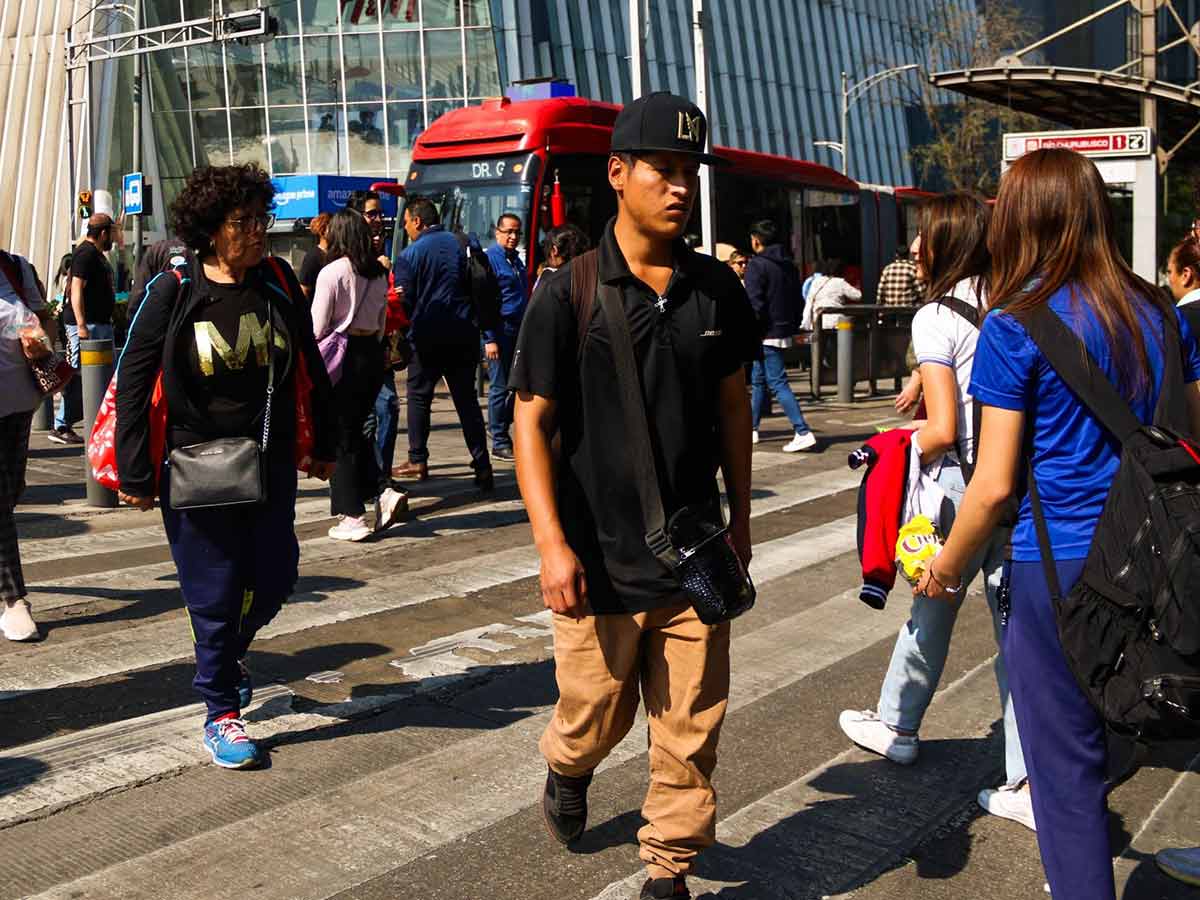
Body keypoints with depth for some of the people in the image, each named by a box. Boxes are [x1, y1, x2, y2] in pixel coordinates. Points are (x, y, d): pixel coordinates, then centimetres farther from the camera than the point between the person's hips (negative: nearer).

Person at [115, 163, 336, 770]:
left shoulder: (278, 282, 0)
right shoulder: (173, 292, -10)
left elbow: (310, 367, 8)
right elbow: (133, 384, -7)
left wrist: (323, 444, 10)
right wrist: (135, 476, -9)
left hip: (271, 463, 4)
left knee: (274, 580, 11)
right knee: (214, 592, 5)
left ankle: (228, 653, 43)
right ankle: (221, 714, 22)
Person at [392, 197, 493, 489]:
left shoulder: (410, 254, -6)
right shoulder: (460, 244, 5)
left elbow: (404, 300, -6)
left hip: (427, 336, -4)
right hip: (464, 333, 4)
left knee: (419, 397, 11)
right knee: (466, 399, 5)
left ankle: (418, 461, 13)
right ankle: (482, 466, 0)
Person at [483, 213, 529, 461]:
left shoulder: (517, 259, 16)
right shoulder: (490, 258, -8)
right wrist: (489, 339, -18)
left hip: (518, 329, 8)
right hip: (500, 330, -8)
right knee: (500, 388, -2)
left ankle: (503, 428, 20)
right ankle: (500, 443, 4)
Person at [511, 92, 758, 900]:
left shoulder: (716, 289, 3)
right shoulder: (569, 294, -8)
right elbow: (532, 422, -8)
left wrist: (741, 520, 14)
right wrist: (552, 544, -14)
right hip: (600, 561, -3)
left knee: (691, 730, 7)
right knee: (596, 717, 13)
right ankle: (567, 770, 47)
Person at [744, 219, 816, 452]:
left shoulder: (757, 265, -12)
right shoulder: (789, 265, 13)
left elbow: (755, 304, -18)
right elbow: (798, 300, 16)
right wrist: (794, 327, 19)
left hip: (767, 334, -9)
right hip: (785, 332, 9)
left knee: (777, 383, -9)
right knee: (758, 380, 19)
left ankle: (803, 433, -15)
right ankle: (752, 429, 27)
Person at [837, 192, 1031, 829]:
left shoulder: (935, 317, -12)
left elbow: (943, 432, -17)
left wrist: (908, 446, 3)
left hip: (962, 483, -5)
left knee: (931, 613, 15)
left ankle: (897, 727, 38)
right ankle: (1031, 784, 10)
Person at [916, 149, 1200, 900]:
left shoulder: (1016, 328, -11)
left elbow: (994, 485, -12)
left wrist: (945, 570, 3)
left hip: (1059, 563, -5)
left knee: (1064, 760, 8)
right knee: (1104, 737, 20)